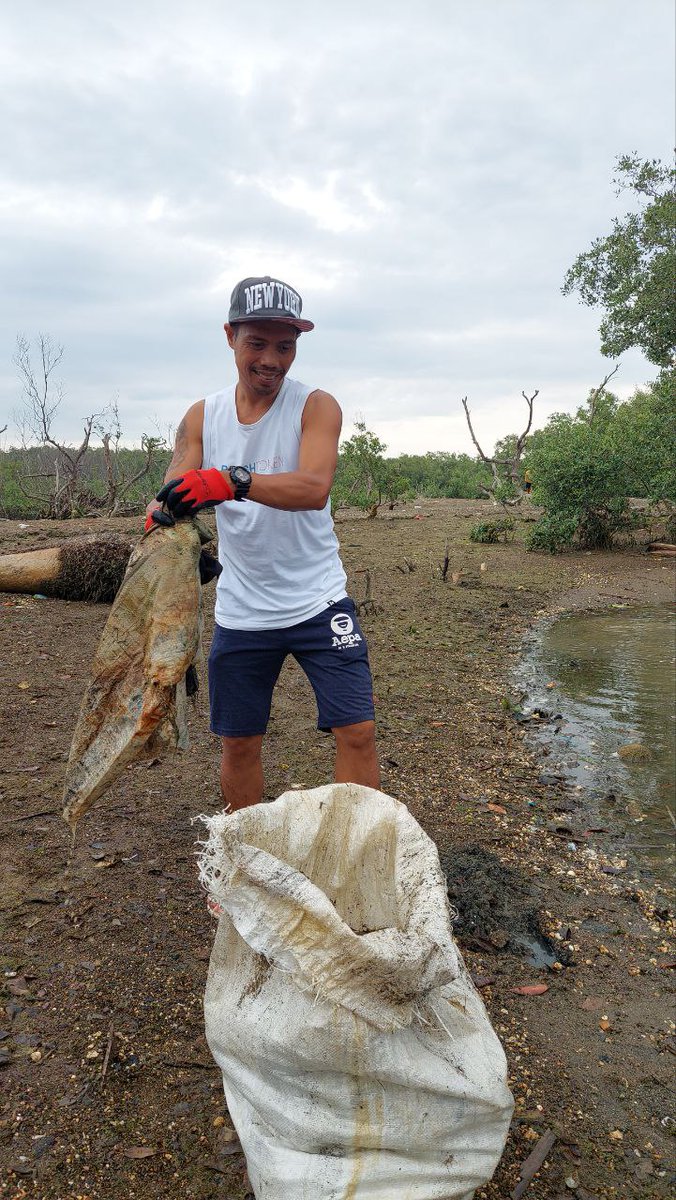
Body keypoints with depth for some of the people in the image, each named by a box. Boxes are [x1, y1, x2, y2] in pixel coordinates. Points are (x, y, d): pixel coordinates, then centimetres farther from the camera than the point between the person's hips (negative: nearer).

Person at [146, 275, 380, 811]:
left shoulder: (316, 405, -9)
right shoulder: (202, 417, 3)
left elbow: (314, 487, -26)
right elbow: (175, 494, -5)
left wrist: (233, 481, -43)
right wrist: (163, 512, -30)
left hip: (318, 601, -3)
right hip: (241, 611, 3)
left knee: (357, 730, -5)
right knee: (239, 742, 13)